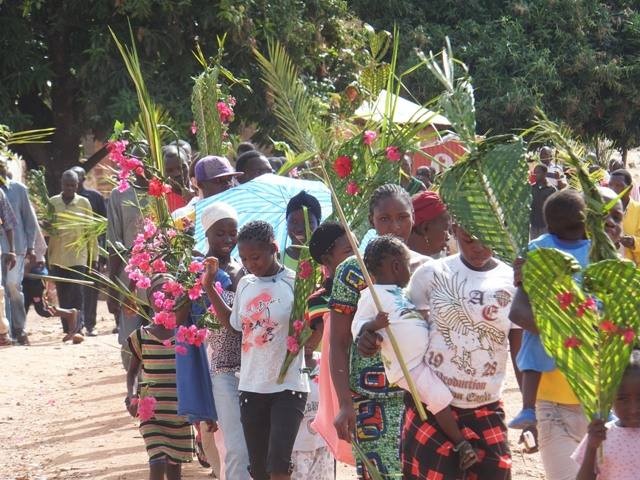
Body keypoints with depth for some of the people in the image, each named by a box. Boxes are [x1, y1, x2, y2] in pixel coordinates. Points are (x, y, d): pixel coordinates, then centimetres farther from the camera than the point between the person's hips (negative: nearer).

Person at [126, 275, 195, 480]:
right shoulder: (142, 337, -2)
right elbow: (133, 370, 10)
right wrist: (132, 396, -8)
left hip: (180, 411, 1)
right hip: (151, 411, -1)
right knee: (157, 463, -13)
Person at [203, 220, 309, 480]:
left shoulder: (294, 284, -9)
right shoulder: (245, 285, 8)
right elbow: (232, 322, 22)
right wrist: (209, 287, 18)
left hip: (288, 387, -6)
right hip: (251, 388, 6)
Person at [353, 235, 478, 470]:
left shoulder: (400, 293, 19)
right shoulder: (371, 296, -9)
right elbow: (357, 328, -16)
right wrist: (374, 324, -34)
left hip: (428, 356, 10)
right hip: (409, 368, -10)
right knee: (440, 398, -19)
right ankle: (461, 445, -7)